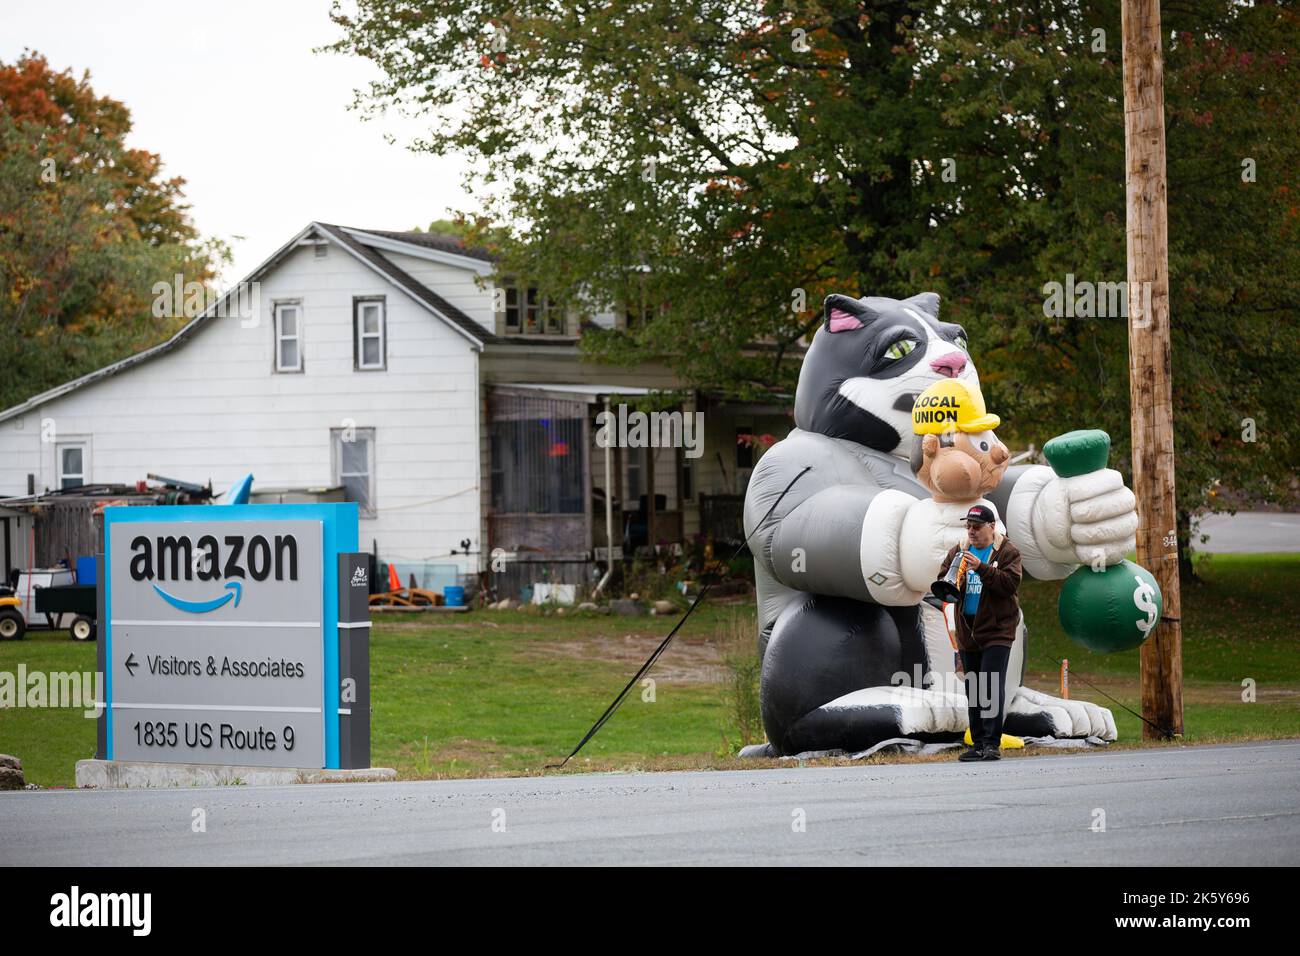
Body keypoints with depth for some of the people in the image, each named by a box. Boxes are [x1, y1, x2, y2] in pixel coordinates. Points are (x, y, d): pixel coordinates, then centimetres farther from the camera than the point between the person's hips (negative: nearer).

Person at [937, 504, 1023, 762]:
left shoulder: (1007, 552, -4)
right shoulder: (958, 551, 11)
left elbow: (1010, 583, -18)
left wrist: (980, 567, -26)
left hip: (996, 629, -6)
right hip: (967, 631, 6)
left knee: (992, 687, -14)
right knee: (973, 690, 8)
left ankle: (992, 743, -13)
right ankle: (978, 743, 13)